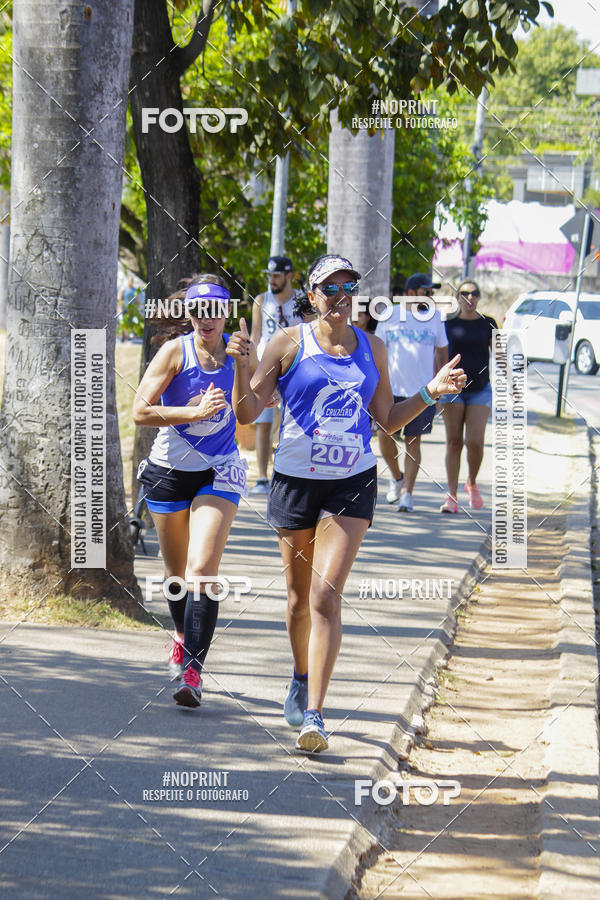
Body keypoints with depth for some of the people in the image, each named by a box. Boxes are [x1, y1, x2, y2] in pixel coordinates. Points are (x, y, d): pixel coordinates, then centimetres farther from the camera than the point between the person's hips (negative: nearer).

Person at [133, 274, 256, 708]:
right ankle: (183, 636, 47)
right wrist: (195, 412, -23)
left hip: (220, 471, -1)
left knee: (202, 570, -17)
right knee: (177, 571, 16)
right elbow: (140, 410, -14)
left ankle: (193, 671, -19)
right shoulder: (175, 352, -9)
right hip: (171, 470, 1)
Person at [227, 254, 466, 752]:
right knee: (301, 597, 11)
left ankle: (313, 713, -18)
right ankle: (302, 680, 39)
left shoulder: (371, 348, 6)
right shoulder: (289, 344, -3)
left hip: (353, 485, 0)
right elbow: (247, 412, -3)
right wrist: (241, 364, -18)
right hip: (296, 481, 0)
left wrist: (430, 392, 1)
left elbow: (388, 420, 14)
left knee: (326, 594, -13)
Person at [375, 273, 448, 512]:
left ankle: (407, 493, 5)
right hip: (391, 389, 0)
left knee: (413, 441, 0)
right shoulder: (391, 315, 2)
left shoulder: (435, 317, 5)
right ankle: (396, 478, 19)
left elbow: (442, 353, 13)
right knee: (384, 434, -6)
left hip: (422, 391, 0)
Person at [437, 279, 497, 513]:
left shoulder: (488, 324, 6)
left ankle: (472, 484, 16)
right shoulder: (448, 324, 5)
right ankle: (452, 496, 0)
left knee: (475, 441, -11)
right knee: (454, 442, -2)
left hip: (480, 390, 0)